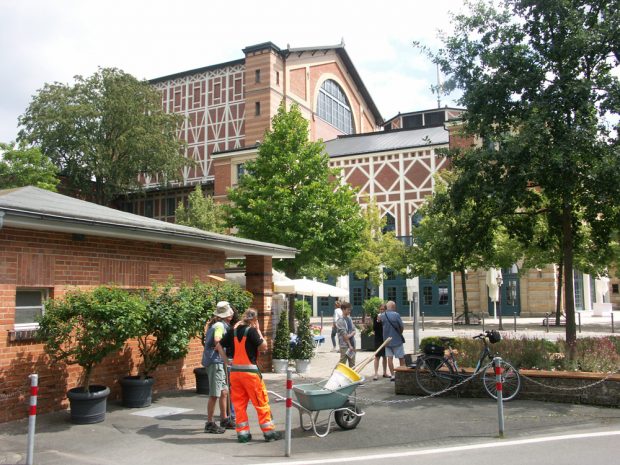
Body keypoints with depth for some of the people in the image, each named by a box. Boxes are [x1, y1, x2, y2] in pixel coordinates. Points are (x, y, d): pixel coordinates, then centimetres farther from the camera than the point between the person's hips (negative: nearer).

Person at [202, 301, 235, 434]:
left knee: (224, 391, 15)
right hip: (215, 362, -10)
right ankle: (210, 424, 2)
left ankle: (224, 419, 25)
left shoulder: (216, 324, 15)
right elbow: (217, 341, -33)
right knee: (215, 394, -5)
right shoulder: (220, 325, -14)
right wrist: (225, 357, -33)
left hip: (218, 362, 10)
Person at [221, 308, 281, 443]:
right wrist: (258, 330, -2)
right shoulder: (251, 330, -11)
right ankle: (269, 431, 9)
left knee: (239, 403, 11)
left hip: (234, 370, 6)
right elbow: (264, 346, -10)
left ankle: (242, 433, 13)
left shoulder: (233, 331, 6)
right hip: (249, 371, -6)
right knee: (261, 403, 4)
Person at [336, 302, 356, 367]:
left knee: (352, 364, 12)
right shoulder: (340, 320, -13)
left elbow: (354, 331, 8)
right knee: (342, 363, -2)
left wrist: (350, 335, -13)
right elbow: (344, 335, -15)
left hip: (352, 344, 7)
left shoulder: (349, 318, 11)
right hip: (345, 345, -7)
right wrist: (349, 345, -14)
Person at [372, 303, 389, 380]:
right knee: (377, 356, -4)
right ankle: (376, 373, -4)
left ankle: (385, 372, 21)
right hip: (378, 340, -3)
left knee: (385, 356, 12)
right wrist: (377, 321, -22)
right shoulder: (376, 317, -3)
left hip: (386, 339, 3)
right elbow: (374, 328, -10)